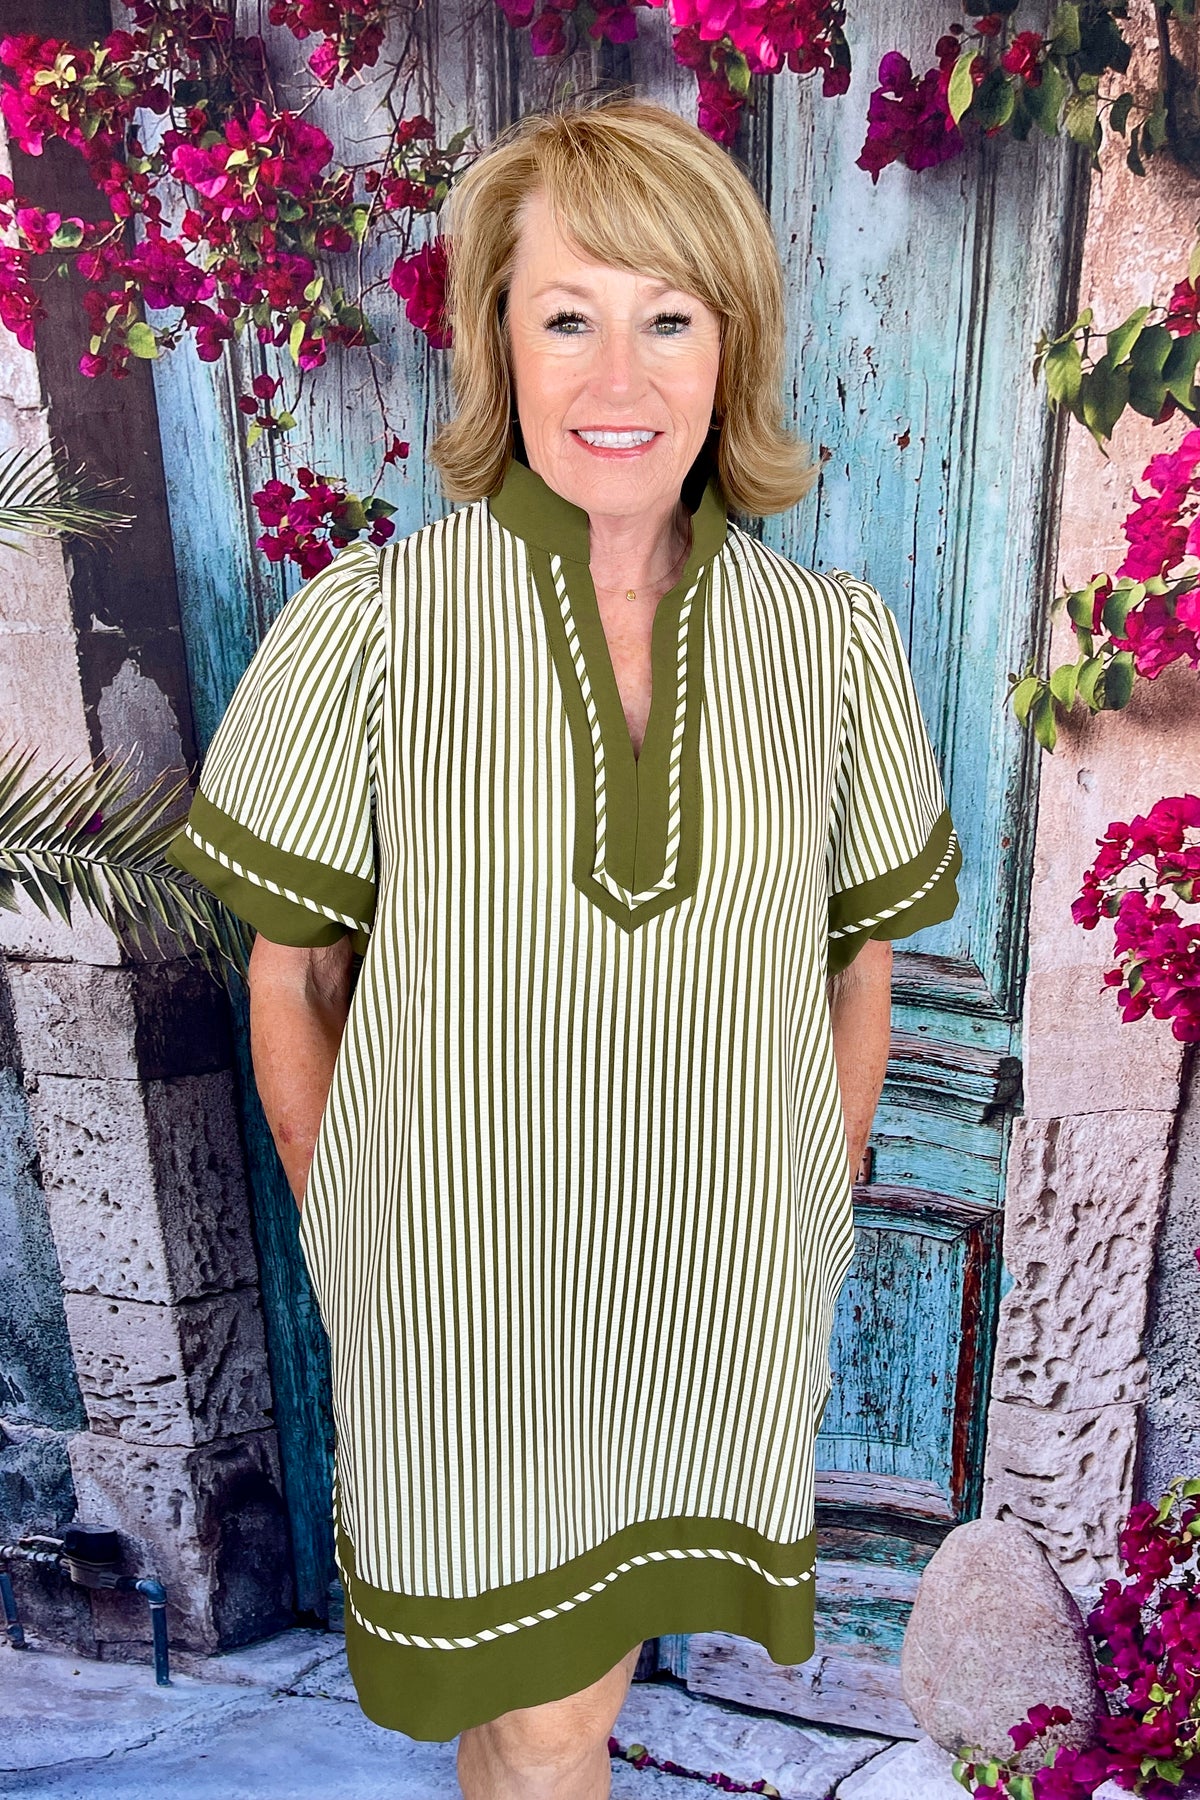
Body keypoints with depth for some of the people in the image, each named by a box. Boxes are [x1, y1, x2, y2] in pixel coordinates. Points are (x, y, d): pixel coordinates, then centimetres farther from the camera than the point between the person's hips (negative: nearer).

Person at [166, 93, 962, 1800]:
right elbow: (291, 981, -5)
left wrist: (807, 1238, 8)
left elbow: (858, 977, 3)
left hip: (725, 1298, 3)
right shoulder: (368, 625, -13)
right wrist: (356, 1249, 1)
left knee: (610, 1637, 27)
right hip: (459, 1288, -2)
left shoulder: (836, 642, -7)